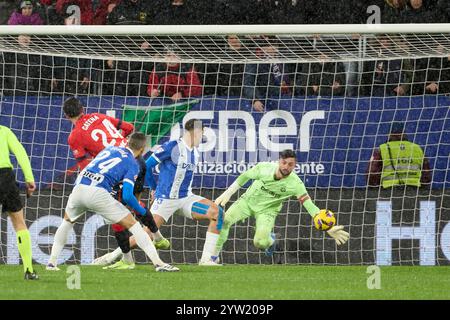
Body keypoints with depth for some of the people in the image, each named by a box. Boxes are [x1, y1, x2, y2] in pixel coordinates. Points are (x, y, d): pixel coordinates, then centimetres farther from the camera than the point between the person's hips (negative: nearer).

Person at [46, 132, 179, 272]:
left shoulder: (110, 149, 23)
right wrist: (143, 212, 10)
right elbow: (127, 196, -5)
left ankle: (52, 262, 26)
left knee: (67, 222, 33)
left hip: (79, 187, 5)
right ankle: (158, 263, -4)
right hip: (98, 193, -5)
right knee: (132, 224, 4)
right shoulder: (133, 165, 7)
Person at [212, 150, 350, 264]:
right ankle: (214, 257, -2)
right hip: (248, 200, 2)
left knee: (260, 243, -24)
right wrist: (226, 194, -2)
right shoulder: (264, 167, -22)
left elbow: (310, 206, -27)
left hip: (267, 210, -2)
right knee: (224, 219, -20)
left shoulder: (295, 184, -26)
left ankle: (270, 240, 17)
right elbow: (244, 177, -3)